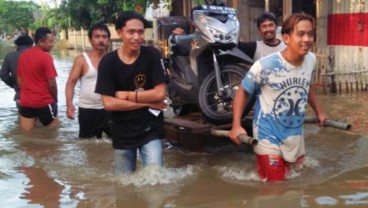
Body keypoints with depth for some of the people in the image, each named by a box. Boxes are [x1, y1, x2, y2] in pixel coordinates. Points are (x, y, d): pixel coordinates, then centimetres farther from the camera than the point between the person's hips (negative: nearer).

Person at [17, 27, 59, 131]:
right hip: (44, 102, -6)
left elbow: (19, 80, 13)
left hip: (25, 102, 6)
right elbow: (52, 84, -16)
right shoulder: (46, 57, -14)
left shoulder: (23, 56, 6)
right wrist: (55, 99, 1)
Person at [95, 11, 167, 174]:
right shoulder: (108, 62, -9)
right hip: (122, 133, 1)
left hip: (150, 130, -1)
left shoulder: (152, 55, -9)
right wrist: (147, 102, -15)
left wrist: (127, 95, -12)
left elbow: (160, 93, -13)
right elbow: (108, 103, -15)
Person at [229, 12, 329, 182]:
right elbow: (243, 92, -11)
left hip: (296, 134, 6)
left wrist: (318, 111, 16)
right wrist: (236, 125, -18)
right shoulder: (265, 66, -25)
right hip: (269, 136, -6)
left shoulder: (311, 60, -8)